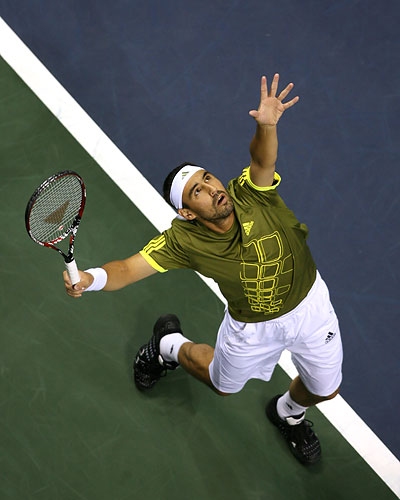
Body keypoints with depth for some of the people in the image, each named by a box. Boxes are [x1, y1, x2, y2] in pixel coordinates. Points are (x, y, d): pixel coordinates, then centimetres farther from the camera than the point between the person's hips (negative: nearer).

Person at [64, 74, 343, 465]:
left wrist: (267, 124, -68)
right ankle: (170, 344, 53)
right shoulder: (184, 240, -28)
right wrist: (90, 278, -54)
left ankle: (288, 412, 56)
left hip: (309, 303, 1)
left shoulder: (250, 194, -27)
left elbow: (262, 158, -48)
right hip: (253, 327, -1)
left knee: (324, 390, 19)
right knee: (223, 384, 25)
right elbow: (129, 268, -34)